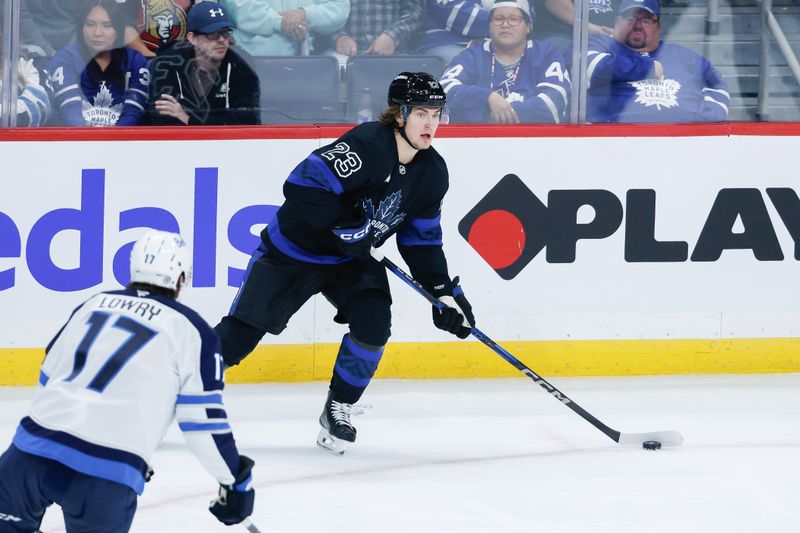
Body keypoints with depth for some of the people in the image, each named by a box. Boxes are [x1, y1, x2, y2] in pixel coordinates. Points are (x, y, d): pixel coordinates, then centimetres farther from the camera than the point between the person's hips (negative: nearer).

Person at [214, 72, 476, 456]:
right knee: (242, 331, -6)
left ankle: (338, 411, 2)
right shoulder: (367, 145, -27)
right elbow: (302, 186, -31)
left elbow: (422, 240, 8)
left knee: (373, 321, -18)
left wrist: (445, 291, 0)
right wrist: (347, 225, -30)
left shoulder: (432, 173, -3)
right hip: (294, 250, -6)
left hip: (350, 259, 6)